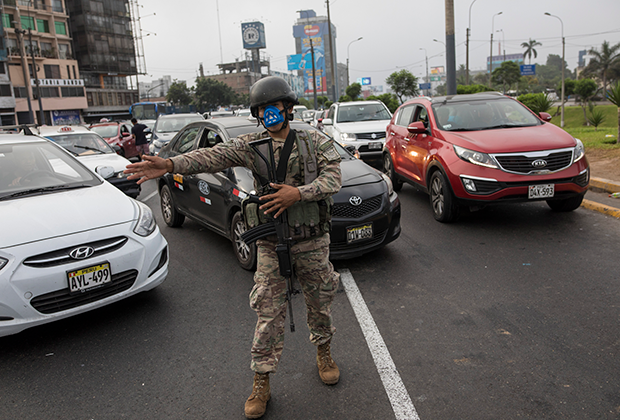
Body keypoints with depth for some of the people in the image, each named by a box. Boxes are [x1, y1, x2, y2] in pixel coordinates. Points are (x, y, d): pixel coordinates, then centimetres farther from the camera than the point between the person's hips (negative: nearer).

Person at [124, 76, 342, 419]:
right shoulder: (251, 145, -1)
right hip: (271, 245, 0)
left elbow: (333, 178, -10)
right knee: (269, 314, 3)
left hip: (313, 241, 1)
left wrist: (298, 193, -24)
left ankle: (324, 354, 42)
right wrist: (171, 164, -29)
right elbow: (213, 156, -14)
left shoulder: (315, 142, 0)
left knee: (320, 303, 15)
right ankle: (261, 384, 17)